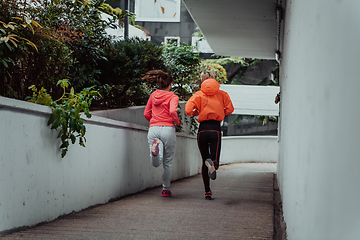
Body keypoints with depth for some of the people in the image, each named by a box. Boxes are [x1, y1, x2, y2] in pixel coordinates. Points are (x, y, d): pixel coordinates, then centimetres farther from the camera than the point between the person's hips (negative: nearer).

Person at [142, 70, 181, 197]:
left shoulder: (153, 95, 12)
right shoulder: (173, 97, -1)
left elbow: (146, 114, 14)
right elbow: (173, 111, -18)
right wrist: (177, 122, 0)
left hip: (153, 129, 2)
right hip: (168, 129, -2)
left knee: (156, 163, -8)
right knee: (167, 162, 13)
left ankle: (156, 146, -38)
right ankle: (166, 189, 18)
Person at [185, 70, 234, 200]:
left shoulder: (198, 95, 1)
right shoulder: (222, 94, 6)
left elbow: (188, 110, -10)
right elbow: (230, 109, 4)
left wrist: (195, 113, 11)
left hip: (202, 130, 0)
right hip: (216, 129, 0)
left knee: (204, 161, 13)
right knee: (214, 161, 1)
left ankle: (207, 192, 9)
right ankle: (212, 163, -38)